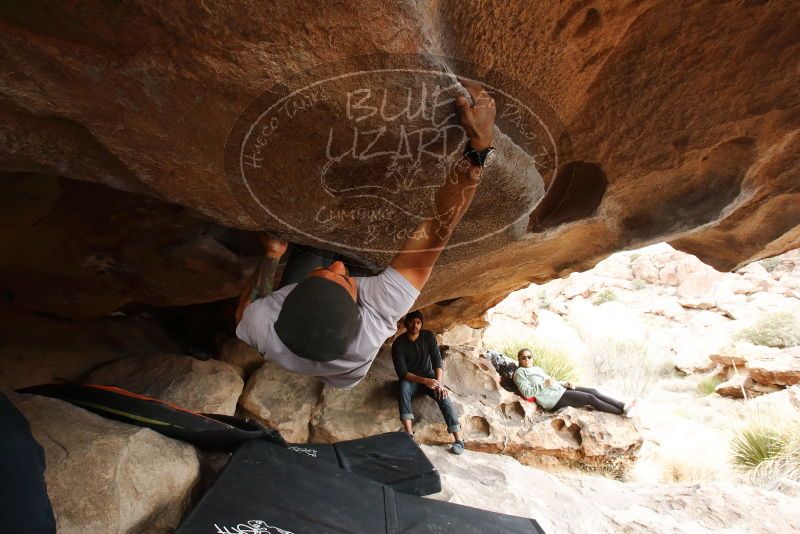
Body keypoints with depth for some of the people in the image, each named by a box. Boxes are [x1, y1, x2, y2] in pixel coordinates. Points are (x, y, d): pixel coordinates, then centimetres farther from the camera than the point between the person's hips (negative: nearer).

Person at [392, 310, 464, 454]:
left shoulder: (429, 336, -9)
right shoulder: (398, 343, -17)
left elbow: (437, 361, -12)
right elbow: (401, 372, -21)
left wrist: (439, 383, -28)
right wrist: (423, 381, -34)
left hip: (428, 375, 2)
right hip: (409, 378, -1)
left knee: (442, 395, -25)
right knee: (404, 388, -35)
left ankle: (459, 440, -25)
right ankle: (409, 435, -38)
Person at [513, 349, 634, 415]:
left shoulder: (538, 369, 20)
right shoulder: (520, 372, -7)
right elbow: (527, 393, -18)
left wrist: (564, 384, 6)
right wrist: (545, 384, -21)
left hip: (560, 390, 9)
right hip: (553, 399, -9)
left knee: (592, 391, 0)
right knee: (590, 398, -7)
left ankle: (622, 405, 9)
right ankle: (622, 411, 8)